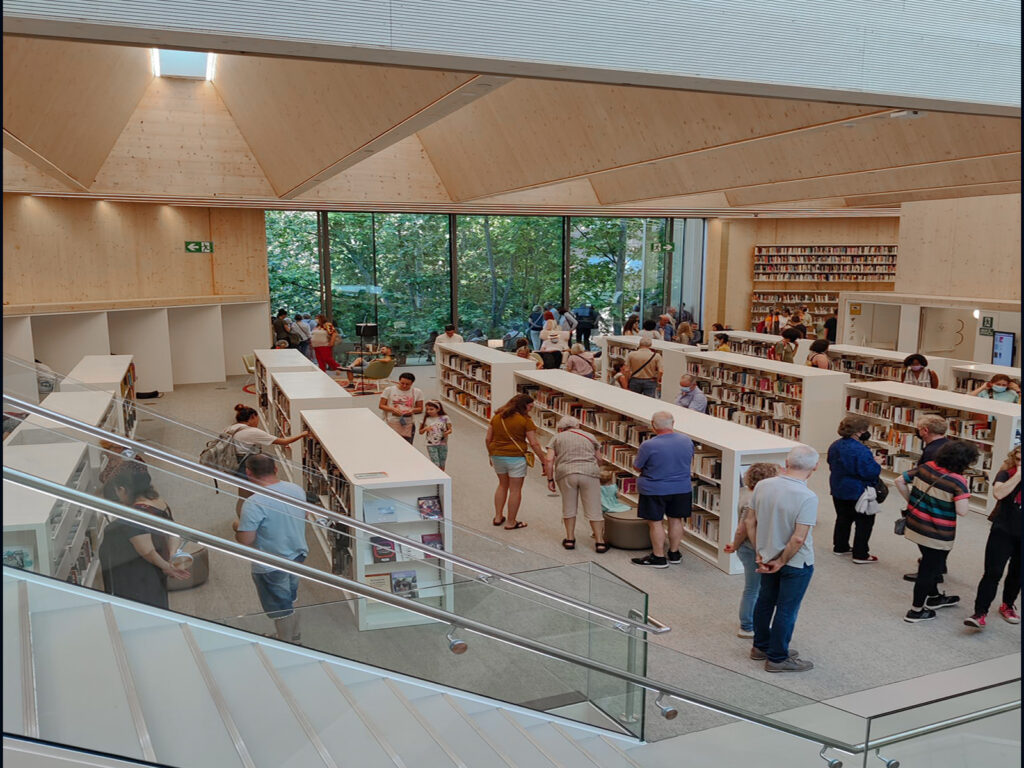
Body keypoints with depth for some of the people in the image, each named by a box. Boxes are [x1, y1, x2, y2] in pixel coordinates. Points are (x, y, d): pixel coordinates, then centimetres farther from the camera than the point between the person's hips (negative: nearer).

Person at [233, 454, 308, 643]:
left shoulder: (253, 504, -28)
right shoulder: (297, 489, -7)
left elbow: (245, 541, -24)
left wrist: (237, 526, -4)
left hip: (271, 566, -7)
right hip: (298, 556, 7)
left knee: (281, 609, 13)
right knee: (290, 601, 28)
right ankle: (295, 637, 46)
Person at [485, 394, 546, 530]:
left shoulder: (496, 417, 5)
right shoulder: (525, 420, -10)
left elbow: (487, 439, 7)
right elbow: (533, 444, -11)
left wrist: (491, 455, 19)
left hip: (497, 456, 6)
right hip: (515, 457, -6)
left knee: (502, 485, 23)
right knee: (515, 489, 6)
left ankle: (498, 517, 26)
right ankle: (511, 522, 12)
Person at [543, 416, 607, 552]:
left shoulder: (557, 438, 13)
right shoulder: (589, 437, 19)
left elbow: (548, 460, 2)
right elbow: (597, 460, 21)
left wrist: (550, 479, 7)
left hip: (566, 474, 0)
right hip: (589, 474, 0)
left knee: (569, 507, 13)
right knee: (594, 509, 4)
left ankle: (570, 539, 17)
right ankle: (599, 542, 5)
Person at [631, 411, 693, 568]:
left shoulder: (648, 446, -21)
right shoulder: (686, 441, -5)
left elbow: (637, 467, -8)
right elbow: (690, 462, 12)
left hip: (655, 491, -5)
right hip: (682, 489, 5)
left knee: (655, 522, 7)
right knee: (676, 520, 16)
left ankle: (659, 557, 14)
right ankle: (674, 554, 28)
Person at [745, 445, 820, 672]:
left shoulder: (763, 486, -8)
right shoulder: (807, 497, -26)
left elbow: (750, 522, -1)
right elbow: (798, 538, -28)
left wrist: (761, 553, 7)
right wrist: (781, 562, -15)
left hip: (768, 558, 6)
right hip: (796, 562, -6)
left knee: (765, 601, 22)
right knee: (786, 609, 9)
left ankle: (761, 646, 38)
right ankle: (778, 658, 22)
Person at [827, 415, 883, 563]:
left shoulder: (835, 446, 2)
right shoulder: (860, 450, -27)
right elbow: (870, 472, -27)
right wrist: (876, 464, -6)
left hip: (838, 490, 8)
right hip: (858, 493, -8)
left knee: (843, 518, 21)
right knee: (864, 523, 5)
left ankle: (840, 547, 31)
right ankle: (860, 554, 8)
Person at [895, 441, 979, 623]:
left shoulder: (926, 467, -3)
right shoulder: (958, 481, -21)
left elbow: (900, 481, 1)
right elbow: (962, 511, -26)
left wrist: (911, 501, 11)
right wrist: (964, 493, -8)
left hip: (916, 526, 7)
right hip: (937, 535, -7)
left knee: (930, 564, 28)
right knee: (929, 569, 10)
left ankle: (934, 597, 47)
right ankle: (916, 611, 20)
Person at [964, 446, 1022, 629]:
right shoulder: (1005, 474, -6)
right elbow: (998, 493, -26)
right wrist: (1018, 476, -22)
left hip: (1020, 535, 3)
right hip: (1003, 532, -3)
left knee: (1016, 574, 19)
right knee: (992, 573, -8)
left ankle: (1007, 605, 41)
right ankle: (980, 613, -6)